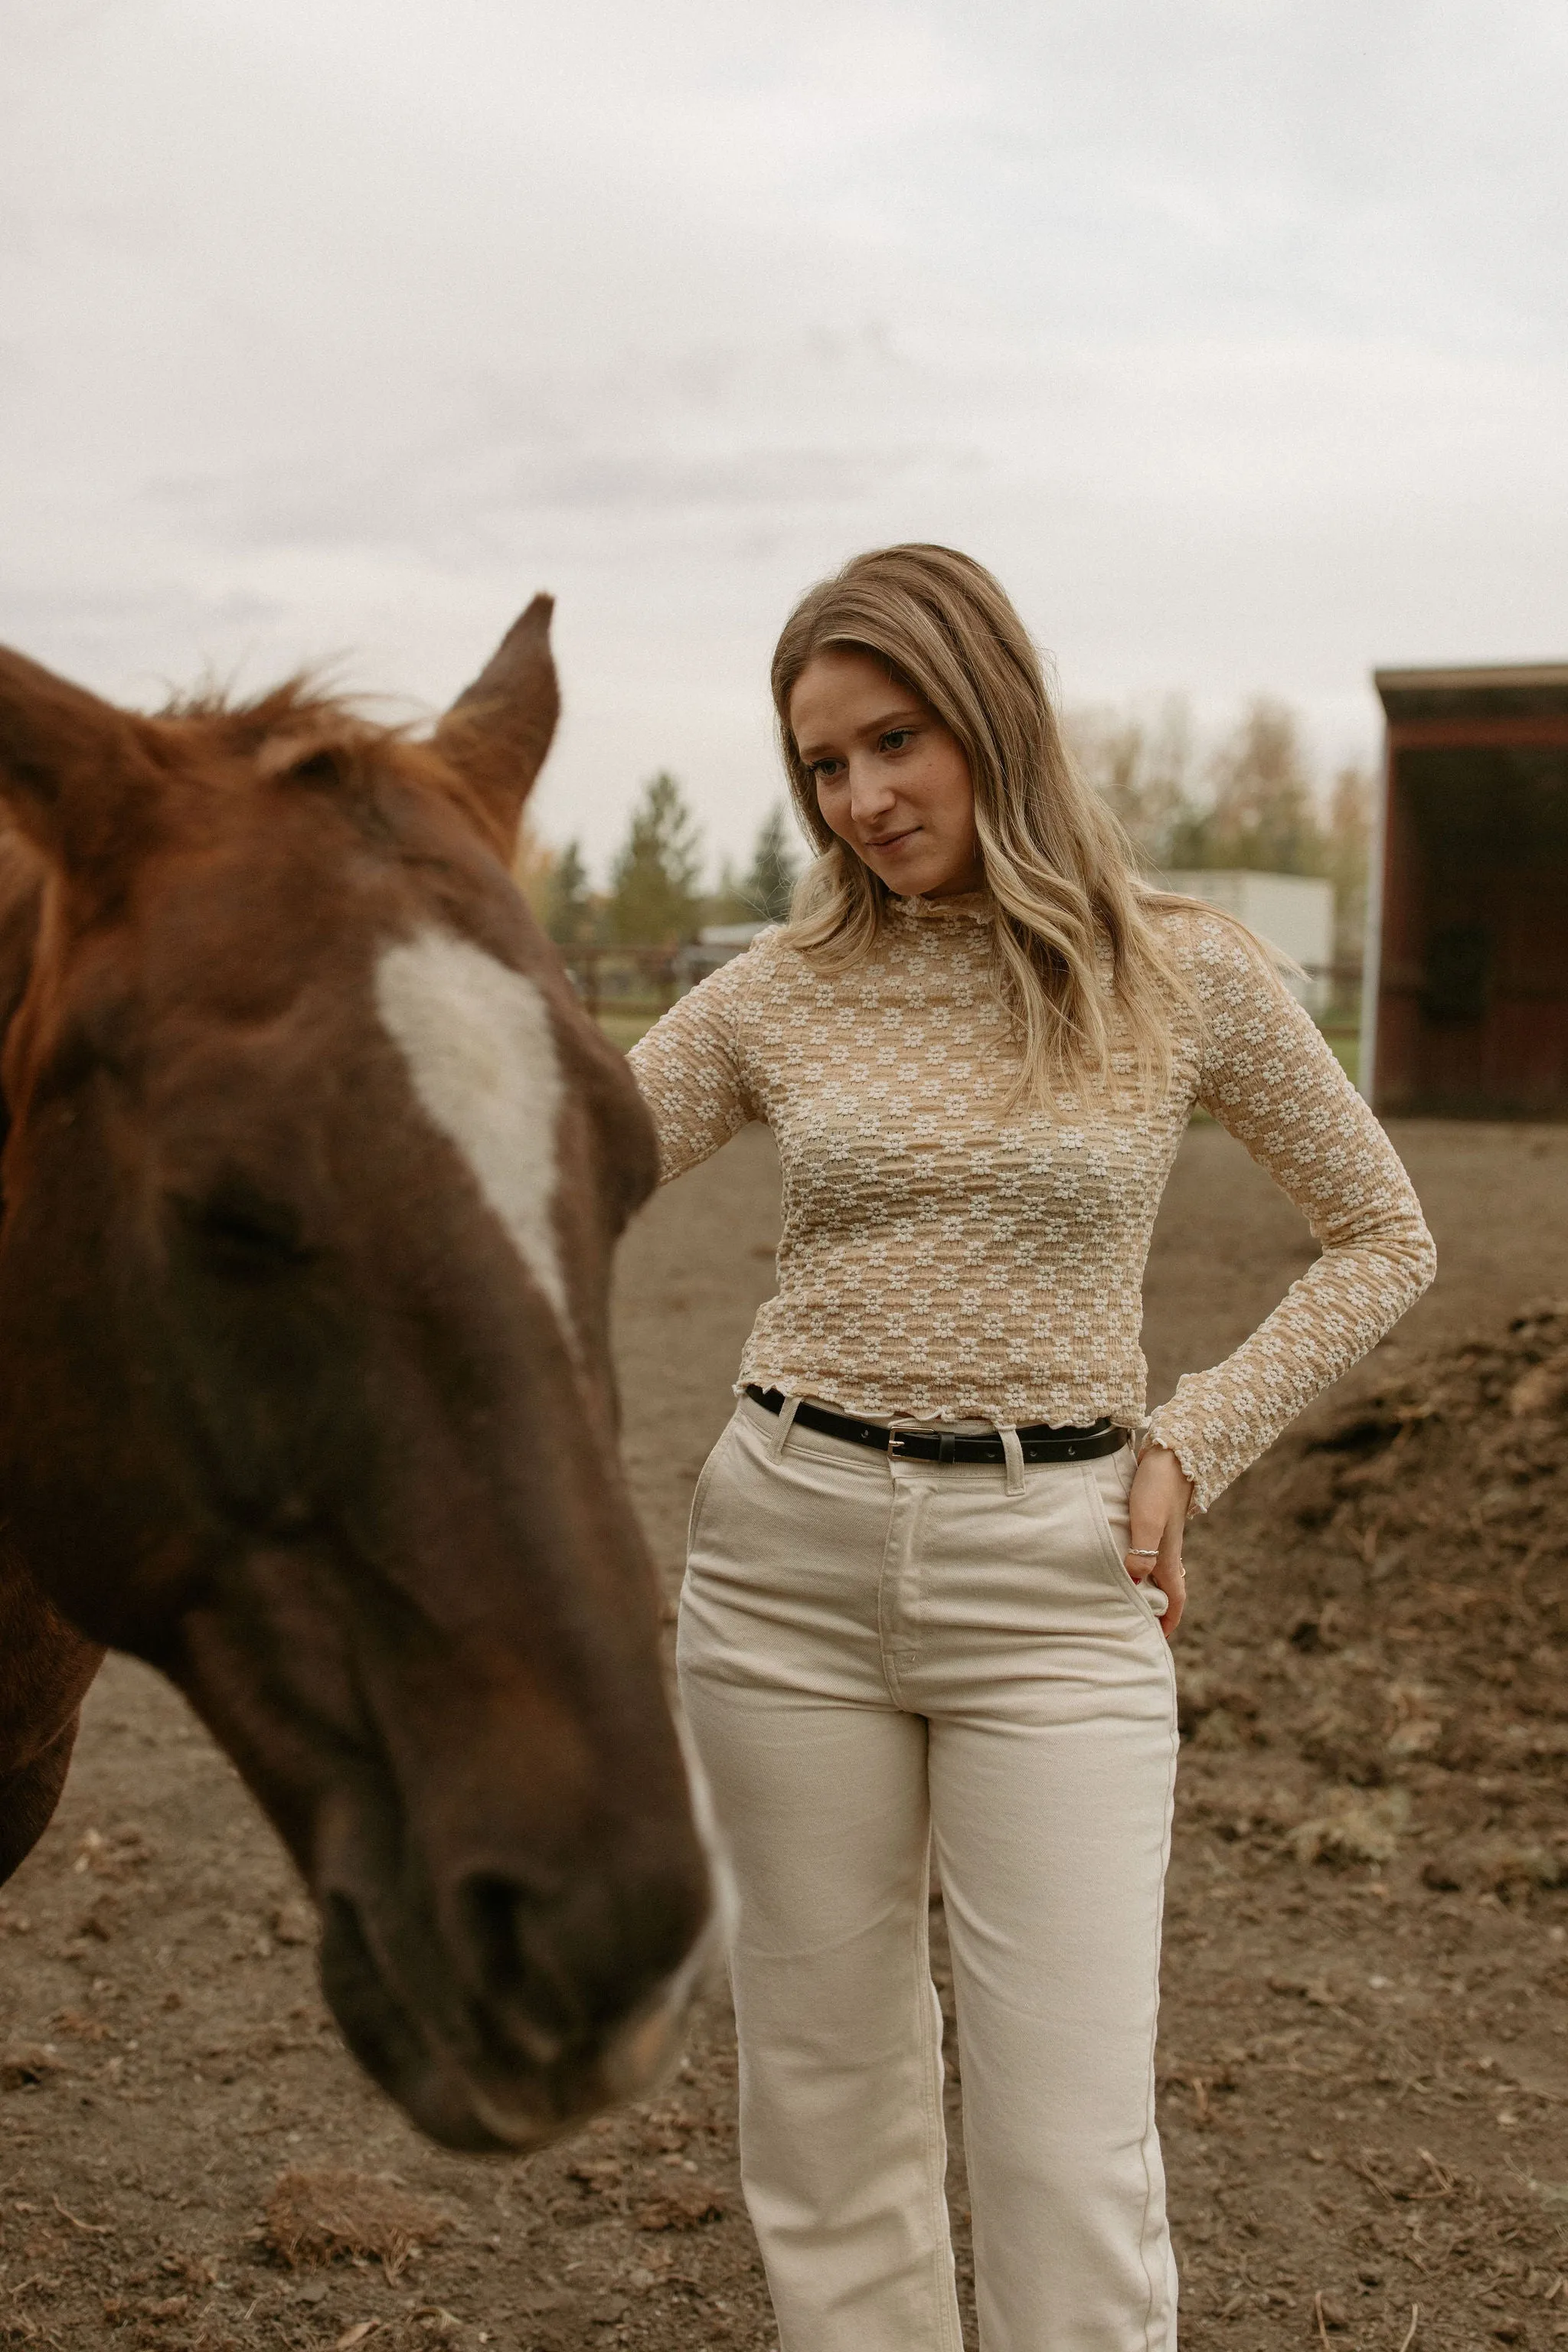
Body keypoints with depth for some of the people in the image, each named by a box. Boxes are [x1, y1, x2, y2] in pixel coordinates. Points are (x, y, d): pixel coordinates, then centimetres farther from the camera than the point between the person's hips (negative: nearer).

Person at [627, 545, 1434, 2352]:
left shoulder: (1184, 972, -2)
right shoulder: (781, 991, 3)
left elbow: (1381, 1237, 7)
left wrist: (1192, 1446, -3)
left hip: (1054, 1569, -2)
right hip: (789, 1547, 2)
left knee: (1070, 2153, -2)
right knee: (825, 2099, 12)